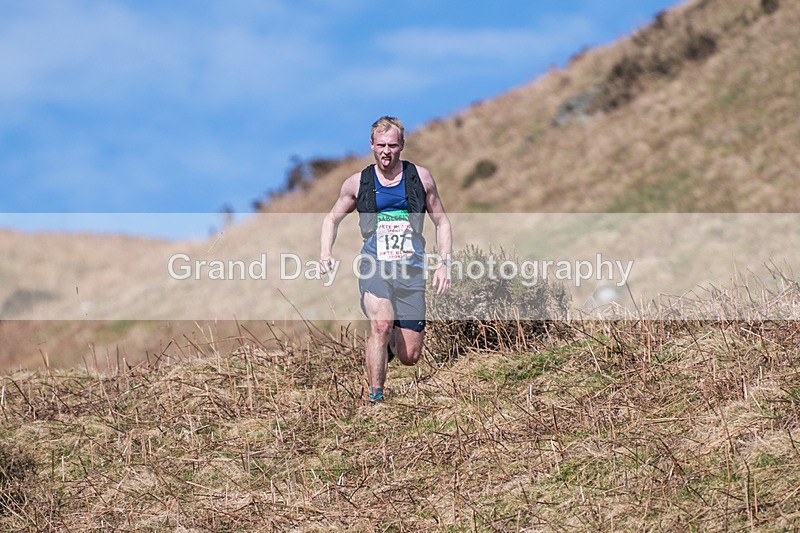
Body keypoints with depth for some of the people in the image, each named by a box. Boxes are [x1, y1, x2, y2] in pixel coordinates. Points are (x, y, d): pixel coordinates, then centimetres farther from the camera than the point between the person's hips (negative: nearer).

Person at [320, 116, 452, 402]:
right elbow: (332, 219, 17)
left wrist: (444, 263, 0)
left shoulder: (420, 177, 4)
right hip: (374, 267, -1)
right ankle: (375, 396, -20)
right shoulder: (357, 183, 2)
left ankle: (389, 342, 38)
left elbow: (442, 223, 12)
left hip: (411, 271, 1)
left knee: (410, 357, 1)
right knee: (381, 323, -32)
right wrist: (325, 254, 0)